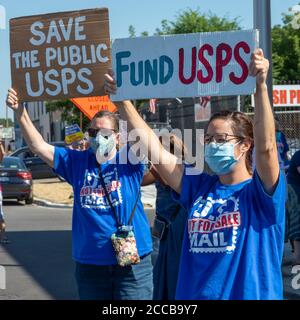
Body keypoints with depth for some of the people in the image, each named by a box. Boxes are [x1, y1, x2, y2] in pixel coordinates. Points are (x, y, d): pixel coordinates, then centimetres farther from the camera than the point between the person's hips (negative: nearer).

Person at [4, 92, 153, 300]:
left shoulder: (129, 160, -1)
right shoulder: (77, 161, 9)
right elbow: (39, 147, 4)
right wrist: (21, 113, -9)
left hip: (132, 262, -3)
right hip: (89, 264, 4)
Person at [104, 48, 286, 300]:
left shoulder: (260, 192, -7)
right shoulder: (199, 187, 6)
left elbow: (266, 147, -25)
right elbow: (155, 151, 2)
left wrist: (260, 86, -35)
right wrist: (122, 100, -5)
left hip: (250, 294, -4)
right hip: (192, 294, 5)